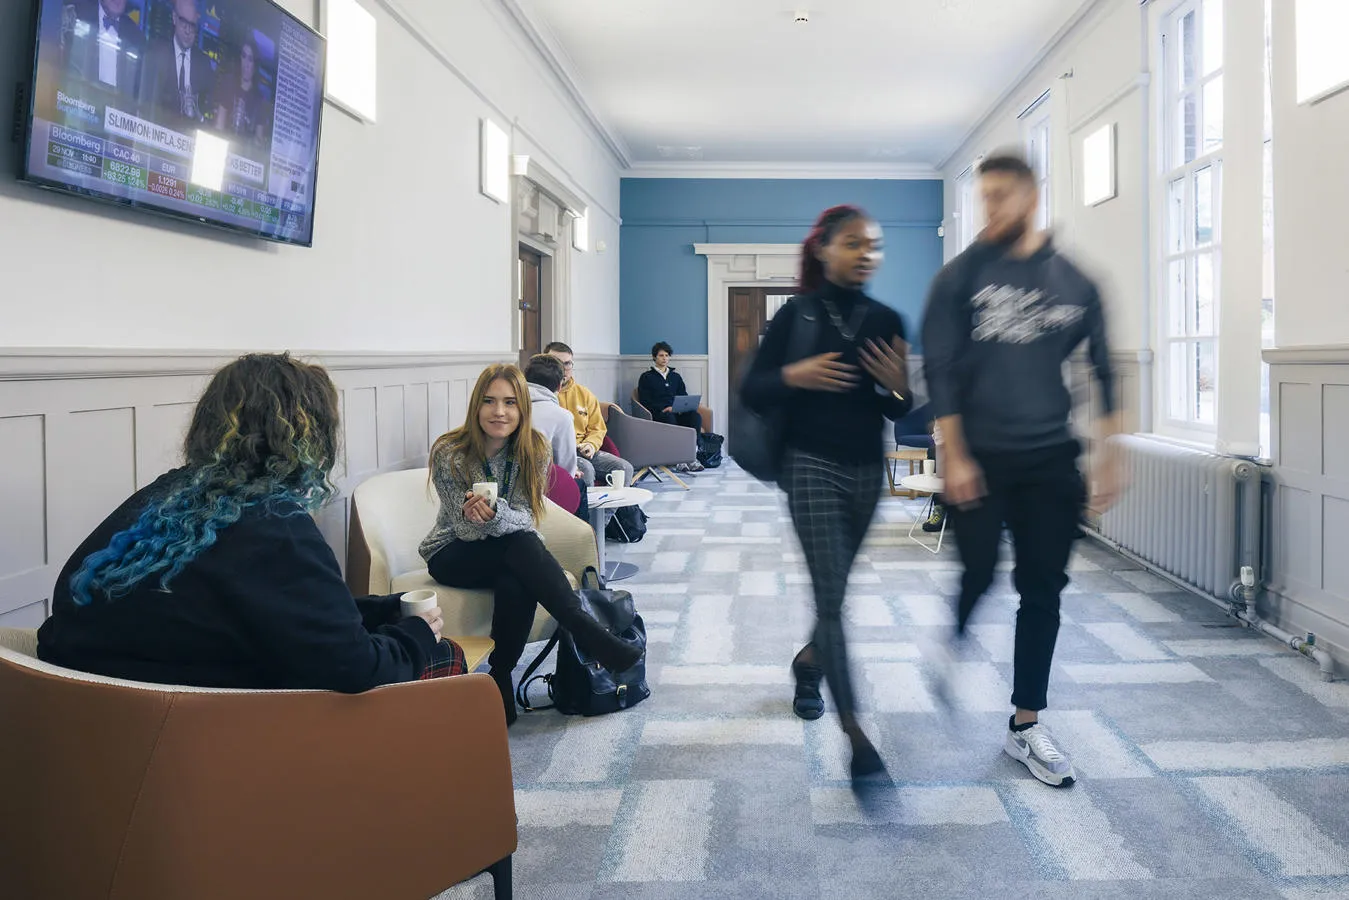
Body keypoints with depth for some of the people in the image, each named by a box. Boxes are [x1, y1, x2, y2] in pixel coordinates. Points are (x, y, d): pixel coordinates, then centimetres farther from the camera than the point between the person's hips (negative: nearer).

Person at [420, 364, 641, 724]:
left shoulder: (535, 449, -11)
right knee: (521, 545, -34)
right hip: (453, 556, -2)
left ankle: (500, 678, -19)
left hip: (510, 554, 2)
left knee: (516, 584, -36)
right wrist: (473, 516, -39)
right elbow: (465, 530, -15)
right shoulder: (448, 453, -18)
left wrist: (495, 514, -39)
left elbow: (526, 519, -16)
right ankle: (589, 634, -34)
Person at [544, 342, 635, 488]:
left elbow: (597, 428, 21)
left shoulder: (585, 395, 17)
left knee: (624, 468, -13)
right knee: (585, 469, -34)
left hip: (582, 449, 5)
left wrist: (590, 444, 0)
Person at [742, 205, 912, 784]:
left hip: (866, 469, 4)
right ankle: (857, 739, -8)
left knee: (836, 585, 17)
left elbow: (897, 413, 8)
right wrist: (792, 376, -23)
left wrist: (899, 387, -13)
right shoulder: (797, 315, -5)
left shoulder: (887, 322, 4)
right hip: (812, 466, -4)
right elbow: (751, 392, -5)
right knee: (831, 593, -10)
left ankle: (808, 661, 48)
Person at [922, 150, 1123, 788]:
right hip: (979, 460, -2)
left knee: (1042, 593, 5)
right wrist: (954, 458, -12)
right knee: (978, 576, -2)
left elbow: (1102, 371, 10)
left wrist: (1108, 456, 5)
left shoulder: (1073, 282, 6)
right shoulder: (962, 276, -2)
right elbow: (940, 371, -6)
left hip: (1051, 461, 3)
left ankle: (1025, 725, 18)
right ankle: (956, 644, 33)